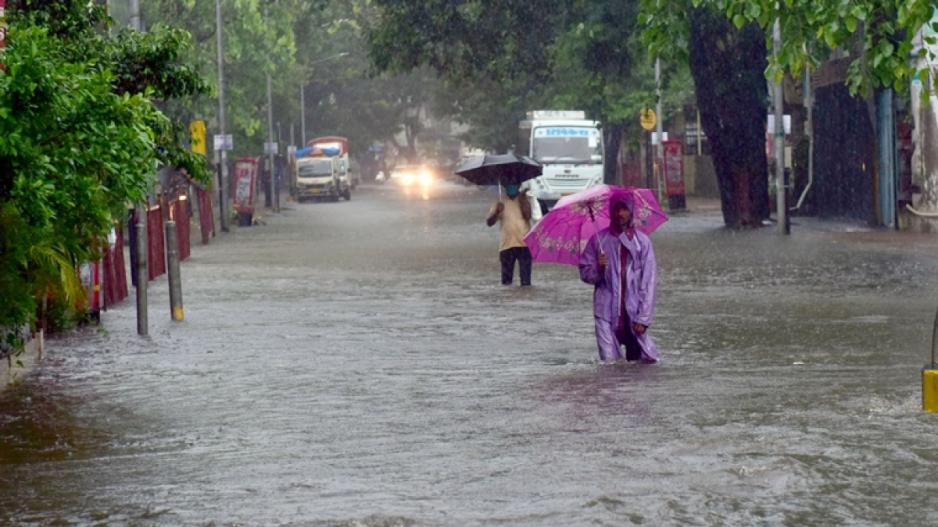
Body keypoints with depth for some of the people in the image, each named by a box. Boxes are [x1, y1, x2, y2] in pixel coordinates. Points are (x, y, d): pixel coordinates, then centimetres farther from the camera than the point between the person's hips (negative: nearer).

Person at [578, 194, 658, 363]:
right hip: (607, 312, 0)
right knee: (610, 362, -8)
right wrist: (598, 269, -15)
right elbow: (584, 273, 9)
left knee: (648, 358, -2)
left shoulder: (642, 241, 1)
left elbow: (649, 281, -1)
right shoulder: (599, 240, 4)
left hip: (633, 312, 0)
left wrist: (643, 318, -7)